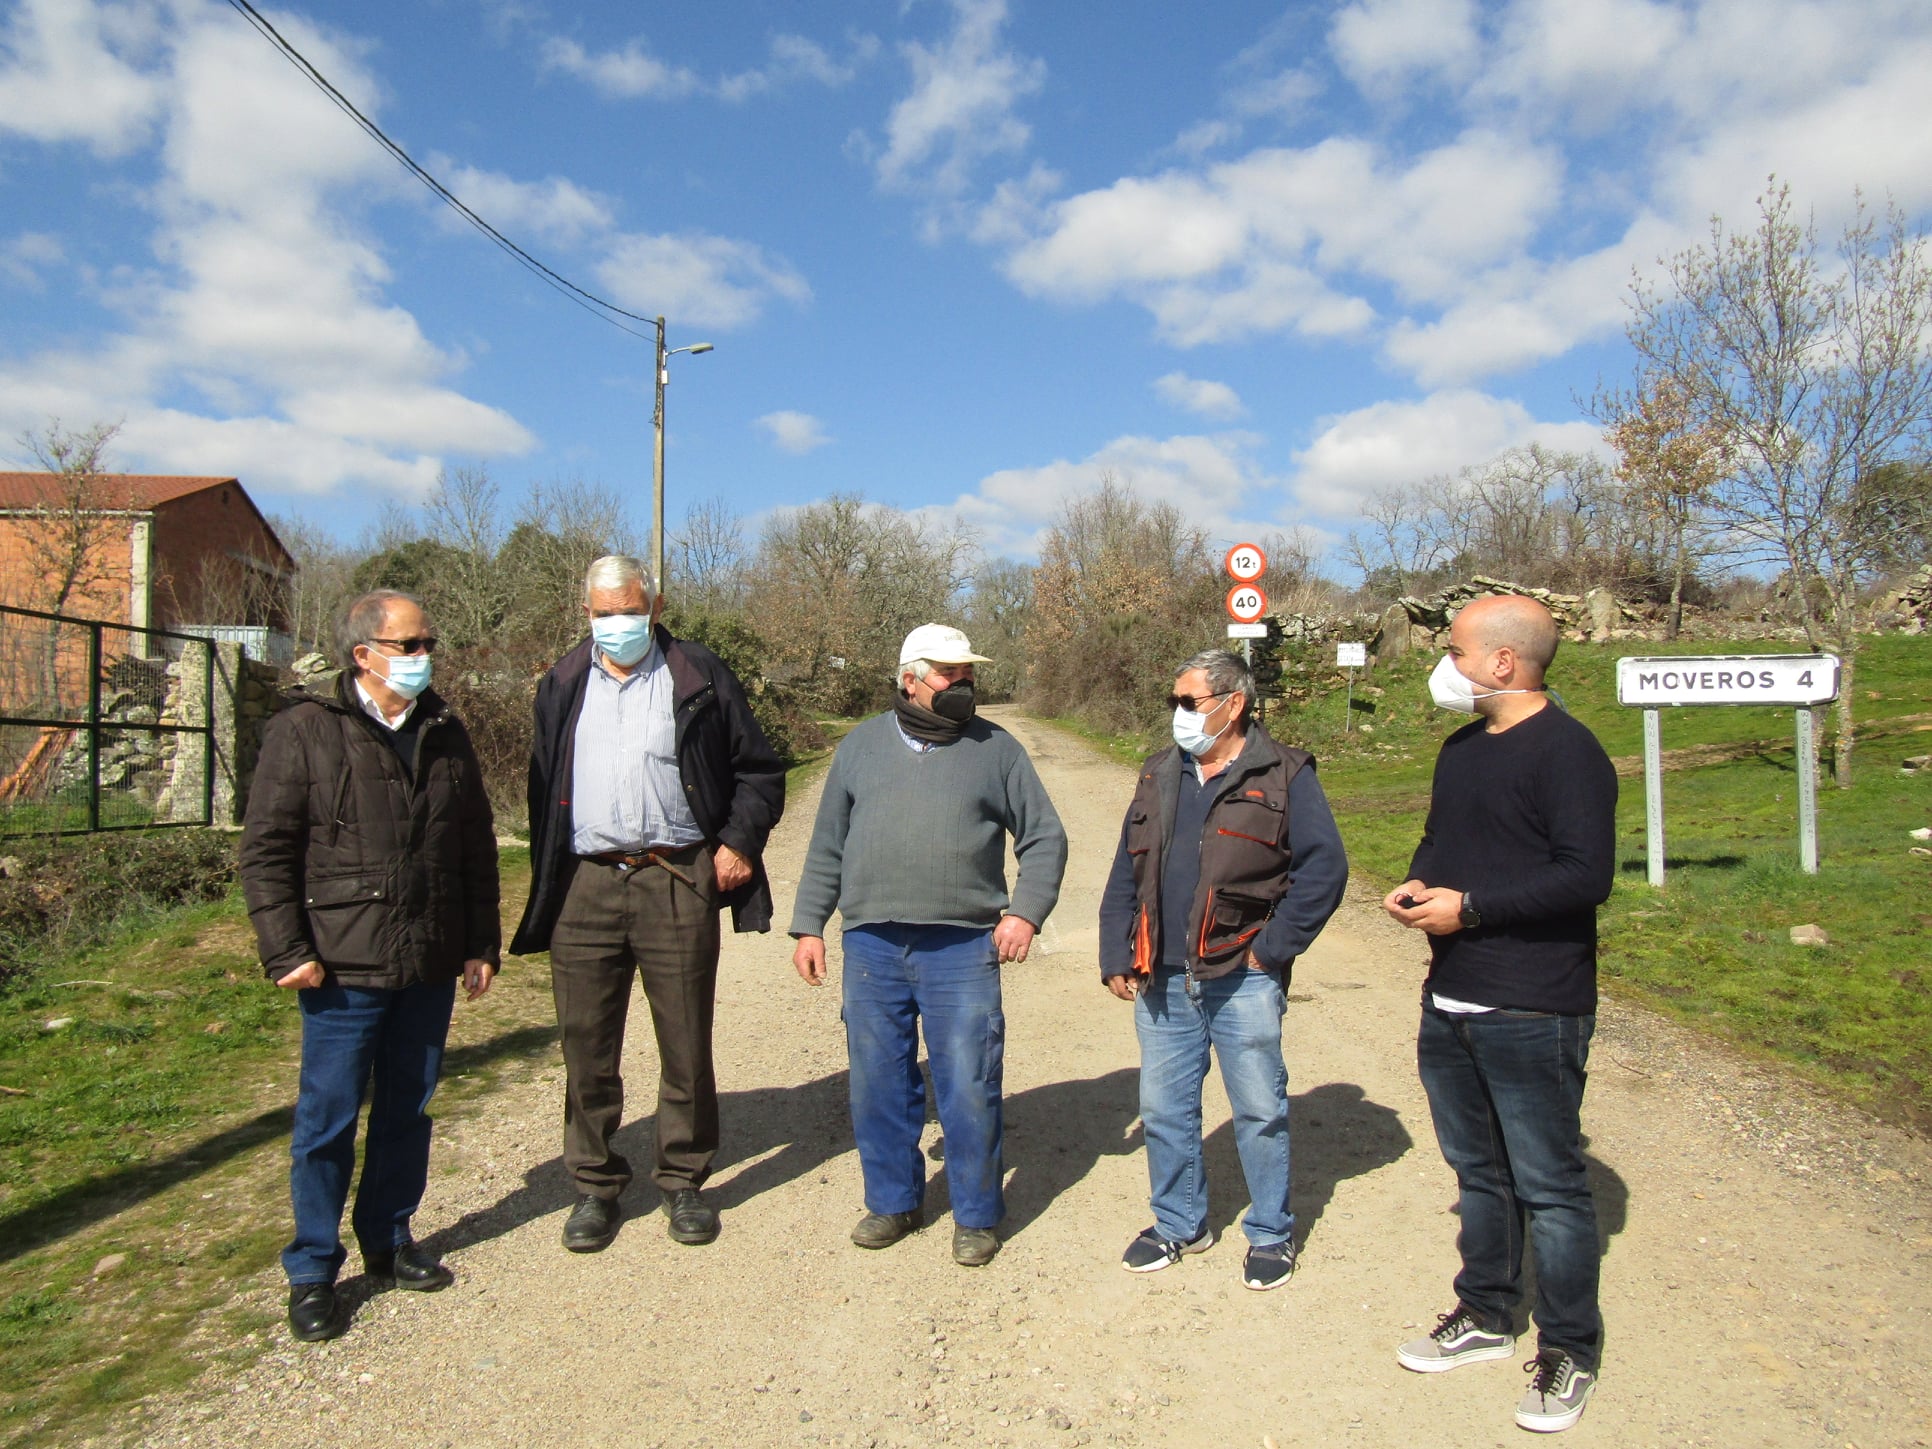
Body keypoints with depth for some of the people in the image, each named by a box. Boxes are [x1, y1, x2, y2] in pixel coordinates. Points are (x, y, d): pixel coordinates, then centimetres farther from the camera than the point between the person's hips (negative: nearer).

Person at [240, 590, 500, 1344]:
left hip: (430, 968, 5)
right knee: (328, 1119, 4)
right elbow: (266, 849, -6)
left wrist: (481, 944, 10)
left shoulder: (445, 734, 10)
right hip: (343, 969, -5)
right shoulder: (304, 730, -5)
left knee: (407, 1110, 15)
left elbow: (477, 848, 14)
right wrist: (288, 951, -11)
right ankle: (312, 1272, 18)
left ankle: (389, 1240, 32)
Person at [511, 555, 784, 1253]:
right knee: (587, 1047, 8)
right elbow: (543, 788, 17)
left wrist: (740, 842, -5)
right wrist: (546, 887, 11)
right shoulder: (564, 686, 13)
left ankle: (683, 1181, 23)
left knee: (686, 1044, 6)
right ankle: (595, 1184, 24)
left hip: (678, 883, -2)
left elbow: (759, 770, 7)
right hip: (585, 886, 2)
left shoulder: (700, 677, 4)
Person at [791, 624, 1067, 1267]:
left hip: (962, 949, -2)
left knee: (968, 1088, 0)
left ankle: (976, 1215, 19)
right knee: (877, 1083, 11)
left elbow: (1045, 838, 8)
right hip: (871, 947, 3)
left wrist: (1025, 911, -5)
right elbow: (827, 848, 15)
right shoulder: (861, 746, 11)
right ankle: (893, 1201, 30)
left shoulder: (996, 748, 5)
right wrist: (809, 926, 10)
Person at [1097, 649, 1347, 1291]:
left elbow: (1324, 866, -10)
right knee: (1164, 1110, 13)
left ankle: (1271, 1234, 26)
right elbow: (1125, 876, 13)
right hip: (1162, 982, 5)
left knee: (1259, 1111, 7)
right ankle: (1179, 1224, 32)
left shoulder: (1283, 775, -4)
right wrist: (1116, 957, 7)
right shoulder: (1159, 777, 12)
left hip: (1243, 981, -5)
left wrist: (1273, 946, -12)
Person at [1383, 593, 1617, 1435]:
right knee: (1477, 1170, 20)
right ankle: (1486, 1316, 35)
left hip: (1531, 1013, -9)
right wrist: (1417, 885, 3)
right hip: (1449, 1002, 9)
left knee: (1548, 1184, 4)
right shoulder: (1461, 748, 14)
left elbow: (1588, 874, -22)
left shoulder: (1566, 752, -15)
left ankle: (1569, 1350, 20)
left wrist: (1469, 907, -21)